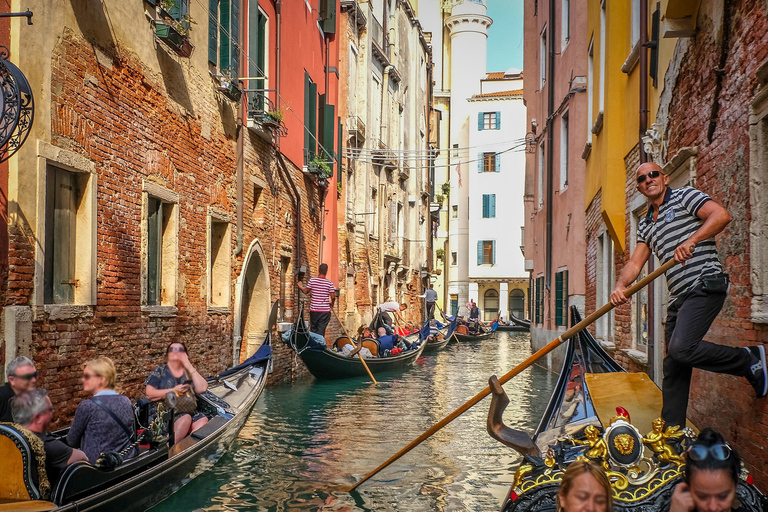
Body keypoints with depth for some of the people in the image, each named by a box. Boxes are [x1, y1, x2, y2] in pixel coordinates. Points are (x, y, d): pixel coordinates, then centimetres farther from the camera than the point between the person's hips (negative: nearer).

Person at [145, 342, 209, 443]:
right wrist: (173, 390, -8)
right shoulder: (160, 371, 11)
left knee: (203, 419, -28)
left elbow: (202, 389, 2)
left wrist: (189, 366, 1)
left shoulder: (189, 371, 18)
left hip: (188, 411, 3)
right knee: (186, 418, -33)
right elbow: (150, 394, -2)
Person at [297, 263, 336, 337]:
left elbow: (306, 291, 10)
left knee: (313, 329, 14)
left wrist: (300, 286, 32)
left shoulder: (312, 280, -3)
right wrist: (332, 303, 16)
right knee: (321, 331, 1)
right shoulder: (329, 283, -6)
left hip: (314, 309, 1)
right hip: (325, 310, -1)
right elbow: (333, 296, -7)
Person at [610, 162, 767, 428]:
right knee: (673, 366, 7)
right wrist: (620, 286, -7)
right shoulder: (645, 224, 21)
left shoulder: (684, 196, 2)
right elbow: (635, 261, 12)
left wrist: (691, 241, -25)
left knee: (681, 348, -24)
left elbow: (721, 215, -12)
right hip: (678, 298, 8)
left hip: (704, 285, -8)